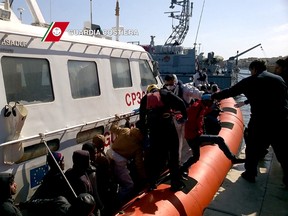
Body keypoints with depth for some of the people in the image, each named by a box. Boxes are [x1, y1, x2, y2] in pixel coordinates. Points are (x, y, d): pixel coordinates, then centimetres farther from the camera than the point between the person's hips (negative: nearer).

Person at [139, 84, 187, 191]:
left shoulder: (145, 99, 24)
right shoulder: (165, 93, 16)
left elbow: (142, 117, 19)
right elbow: (180, 102, 2)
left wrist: (144, 132, 25)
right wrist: (184, 116, 13)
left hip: (153, 128, 3)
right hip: (167, 125, -2)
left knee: (155, 155, 16)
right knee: (173, 154, 9)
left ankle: (151, 183, 20)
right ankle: (176, 184, 14)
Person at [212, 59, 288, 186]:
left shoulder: (250, 81, 0)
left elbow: (229, 92, 6)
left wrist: (213, 96, 21)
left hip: (261, 122, -3)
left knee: (253, 149, 17)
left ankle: (250, 174, 29)